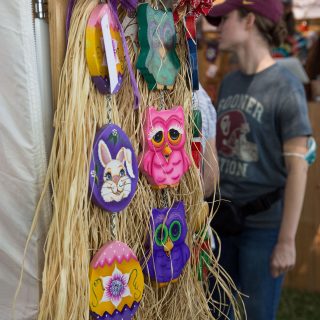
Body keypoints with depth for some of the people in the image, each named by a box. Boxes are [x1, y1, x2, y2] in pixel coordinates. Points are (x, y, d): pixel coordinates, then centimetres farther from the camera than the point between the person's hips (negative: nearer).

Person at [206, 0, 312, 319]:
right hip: (223, 218, 6)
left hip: (264, 224, -6)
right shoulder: (229, 83, 7)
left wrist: (287, 240, -15)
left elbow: (297, 168, -13)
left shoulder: (285, 87, -11)